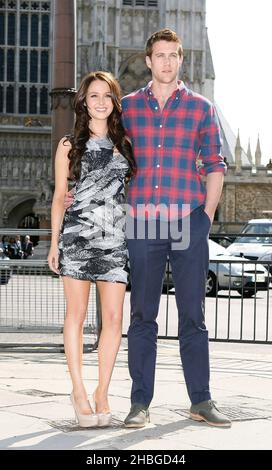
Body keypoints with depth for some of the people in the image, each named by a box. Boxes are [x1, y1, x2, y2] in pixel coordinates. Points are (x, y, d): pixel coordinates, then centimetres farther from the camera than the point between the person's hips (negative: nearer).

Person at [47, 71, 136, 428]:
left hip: (115, 237, 2)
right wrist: (54, 243, 2)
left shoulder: (124, 143, 14)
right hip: (78, 233, -2)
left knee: (113, 318, -3)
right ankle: (79, 391, 13)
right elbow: (59, 197, 8)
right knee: (77, 314, 2)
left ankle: (102, 393, 9)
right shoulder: (69, 145, 7)